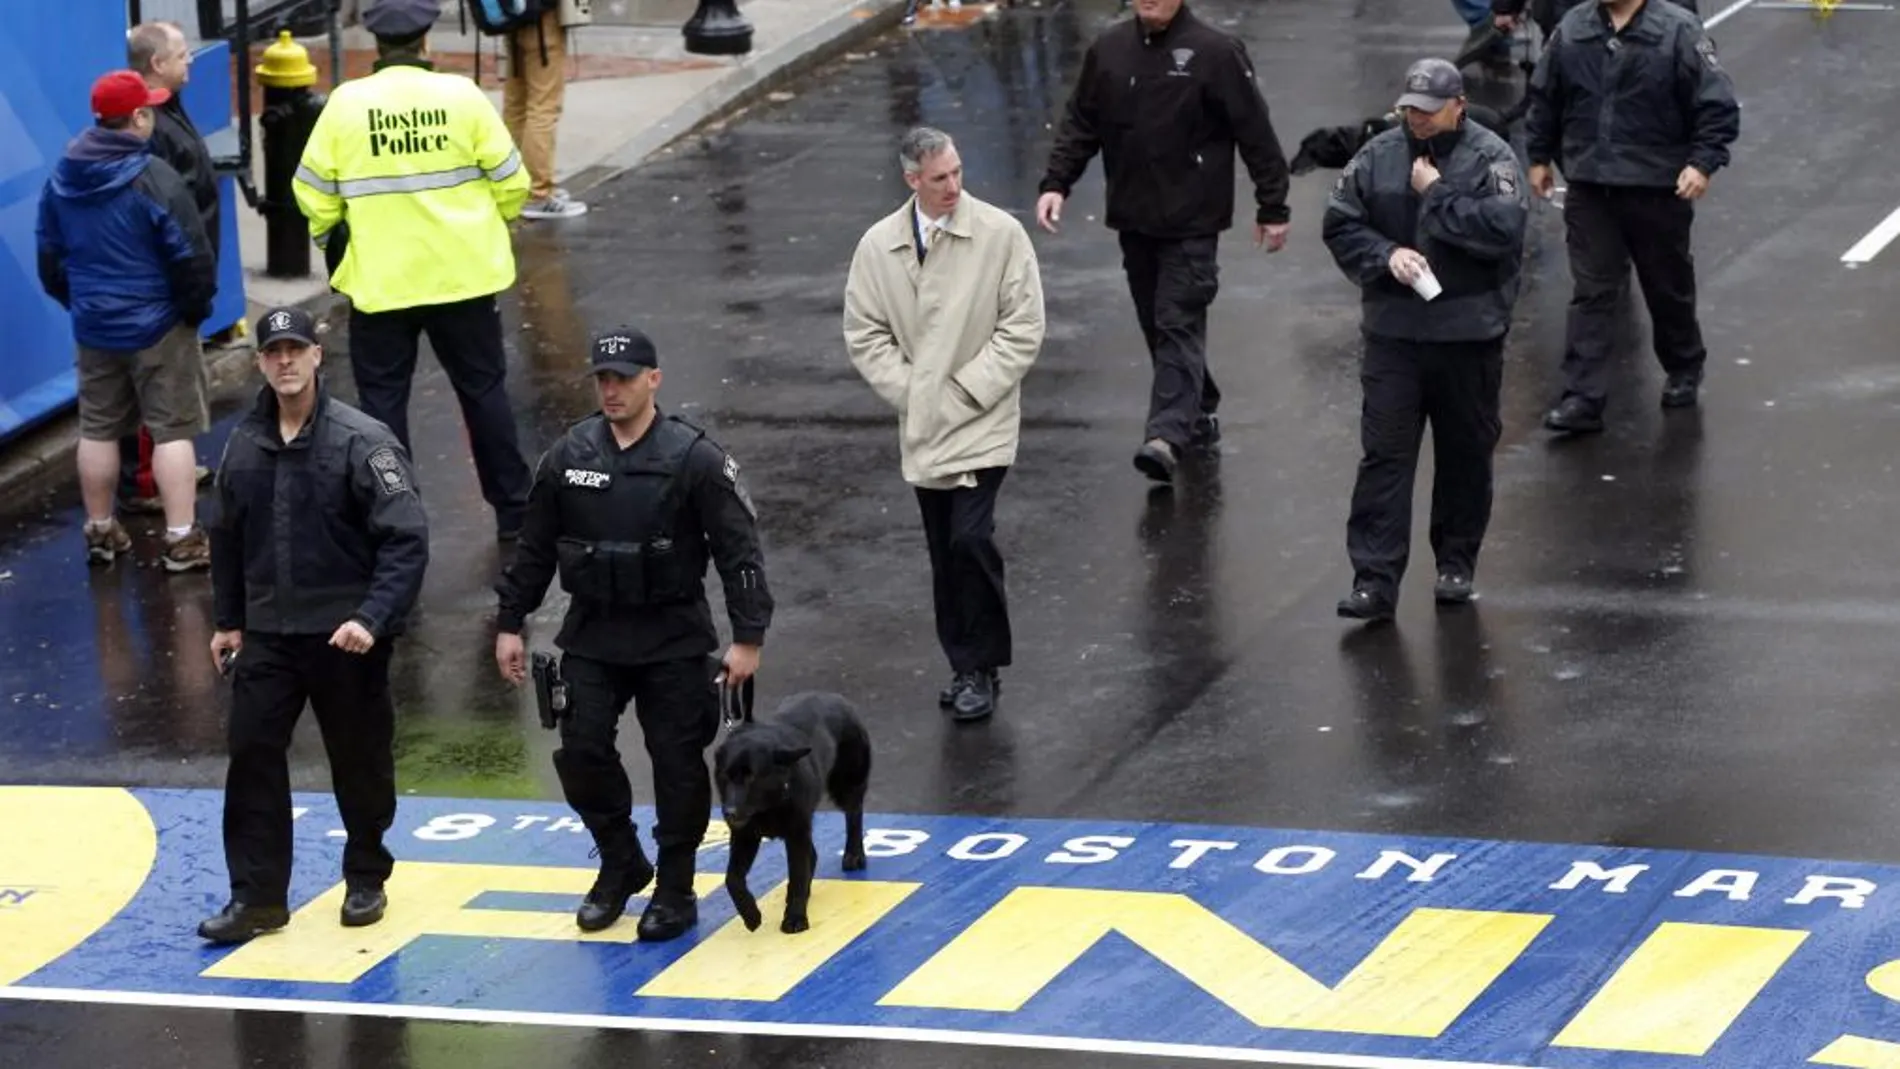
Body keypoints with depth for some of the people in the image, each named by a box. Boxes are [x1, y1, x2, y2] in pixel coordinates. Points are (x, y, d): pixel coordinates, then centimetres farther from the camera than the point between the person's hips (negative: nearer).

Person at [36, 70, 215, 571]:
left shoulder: (62, 179, 2)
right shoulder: (152, 179, -19)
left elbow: (49, 254, 12)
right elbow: (190, 256, -18)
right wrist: (197, 306, -1)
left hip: (93, 327, 6)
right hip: (158, 326, -6)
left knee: (98, 430, 15)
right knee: (172, 430, -1)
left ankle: (100, 531, 25)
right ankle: (182, 539, -3)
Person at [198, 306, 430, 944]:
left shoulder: (362, 441, -12)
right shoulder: (244, 444, 3)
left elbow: (407, 539, -15)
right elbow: (226, 538, 15)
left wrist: (373, 618, -23)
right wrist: (226, 620, 15)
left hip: (346, 637, -4)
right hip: (267, 635, 4)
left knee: (360, 761, 9)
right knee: (251, 755, -3)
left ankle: (366, 879, 28)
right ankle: (257, 896, 3)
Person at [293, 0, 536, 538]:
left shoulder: (346, 104, -8)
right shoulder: (461, 96, -7)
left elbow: (314, 192, -3)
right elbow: (510, 181, -3)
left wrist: (331, 236, 17)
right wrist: (490, 227, 19)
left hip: (378, 282, -1)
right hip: (463, 273, 1)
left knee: (382, 398, 9)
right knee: (484, 390, 14)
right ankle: (513, 510, 21)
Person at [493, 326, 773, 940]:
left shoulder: (694, 459, -10)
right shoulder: (568, 457, 1)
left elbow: (739, 550, -9)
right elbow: (534, 549, 10)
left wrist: (748, 637, -13)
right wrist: (509, 623, 10)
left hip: (673, 642, -3)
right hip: (591, 638, 3)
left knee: (677, 763, 2)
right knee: (582, 753, -1)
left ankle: (675, 892, 15)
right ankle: (621, 868, 20)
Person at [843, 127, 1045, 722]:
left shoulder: (1000, 234, -7)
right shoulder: (878, 245, 1)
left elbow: (1023, 329, -6)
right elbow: (864, 333, 6)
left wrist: (966, 390, -10)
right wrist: (907, 391, -5)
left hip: (981, 423, -4)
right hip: (921, 427, 4)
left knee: (971, 538, -15)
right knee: (944, 550, 9)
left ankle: (980, 668, -2)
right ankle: (966, 667, 21)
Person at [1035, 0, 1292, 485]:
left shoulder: (1215, 53, -10)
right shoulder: (1108, 49, 5)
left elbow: (1255, 132, -7)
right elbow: (1080, 124, 11)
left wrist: (1272, 207, -5)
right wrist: (1056, 183, -2)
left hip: (1191, 223, -6)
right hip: (1133, 218, 6)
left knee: (1179, 325, -11)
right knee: (1155, 325, 12)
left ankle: (1169, 435, -18)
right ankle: (1200, 414, 28)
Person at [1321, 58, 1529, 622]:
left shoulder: (1490, 157, -5)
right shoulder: (1379, 156, 5)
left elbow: (1504, 226, -19)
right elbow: (1340, 225, 5)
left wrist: (1437, 194, -16)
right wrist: (1386, 256, -12)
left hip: (1469, 336, -2)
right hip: (1393, 335, 2)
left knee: (1466, 453, 11)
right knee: (1384, 454, -4)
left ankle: (1457, 564, 27)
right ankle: (1375, 579, -4)